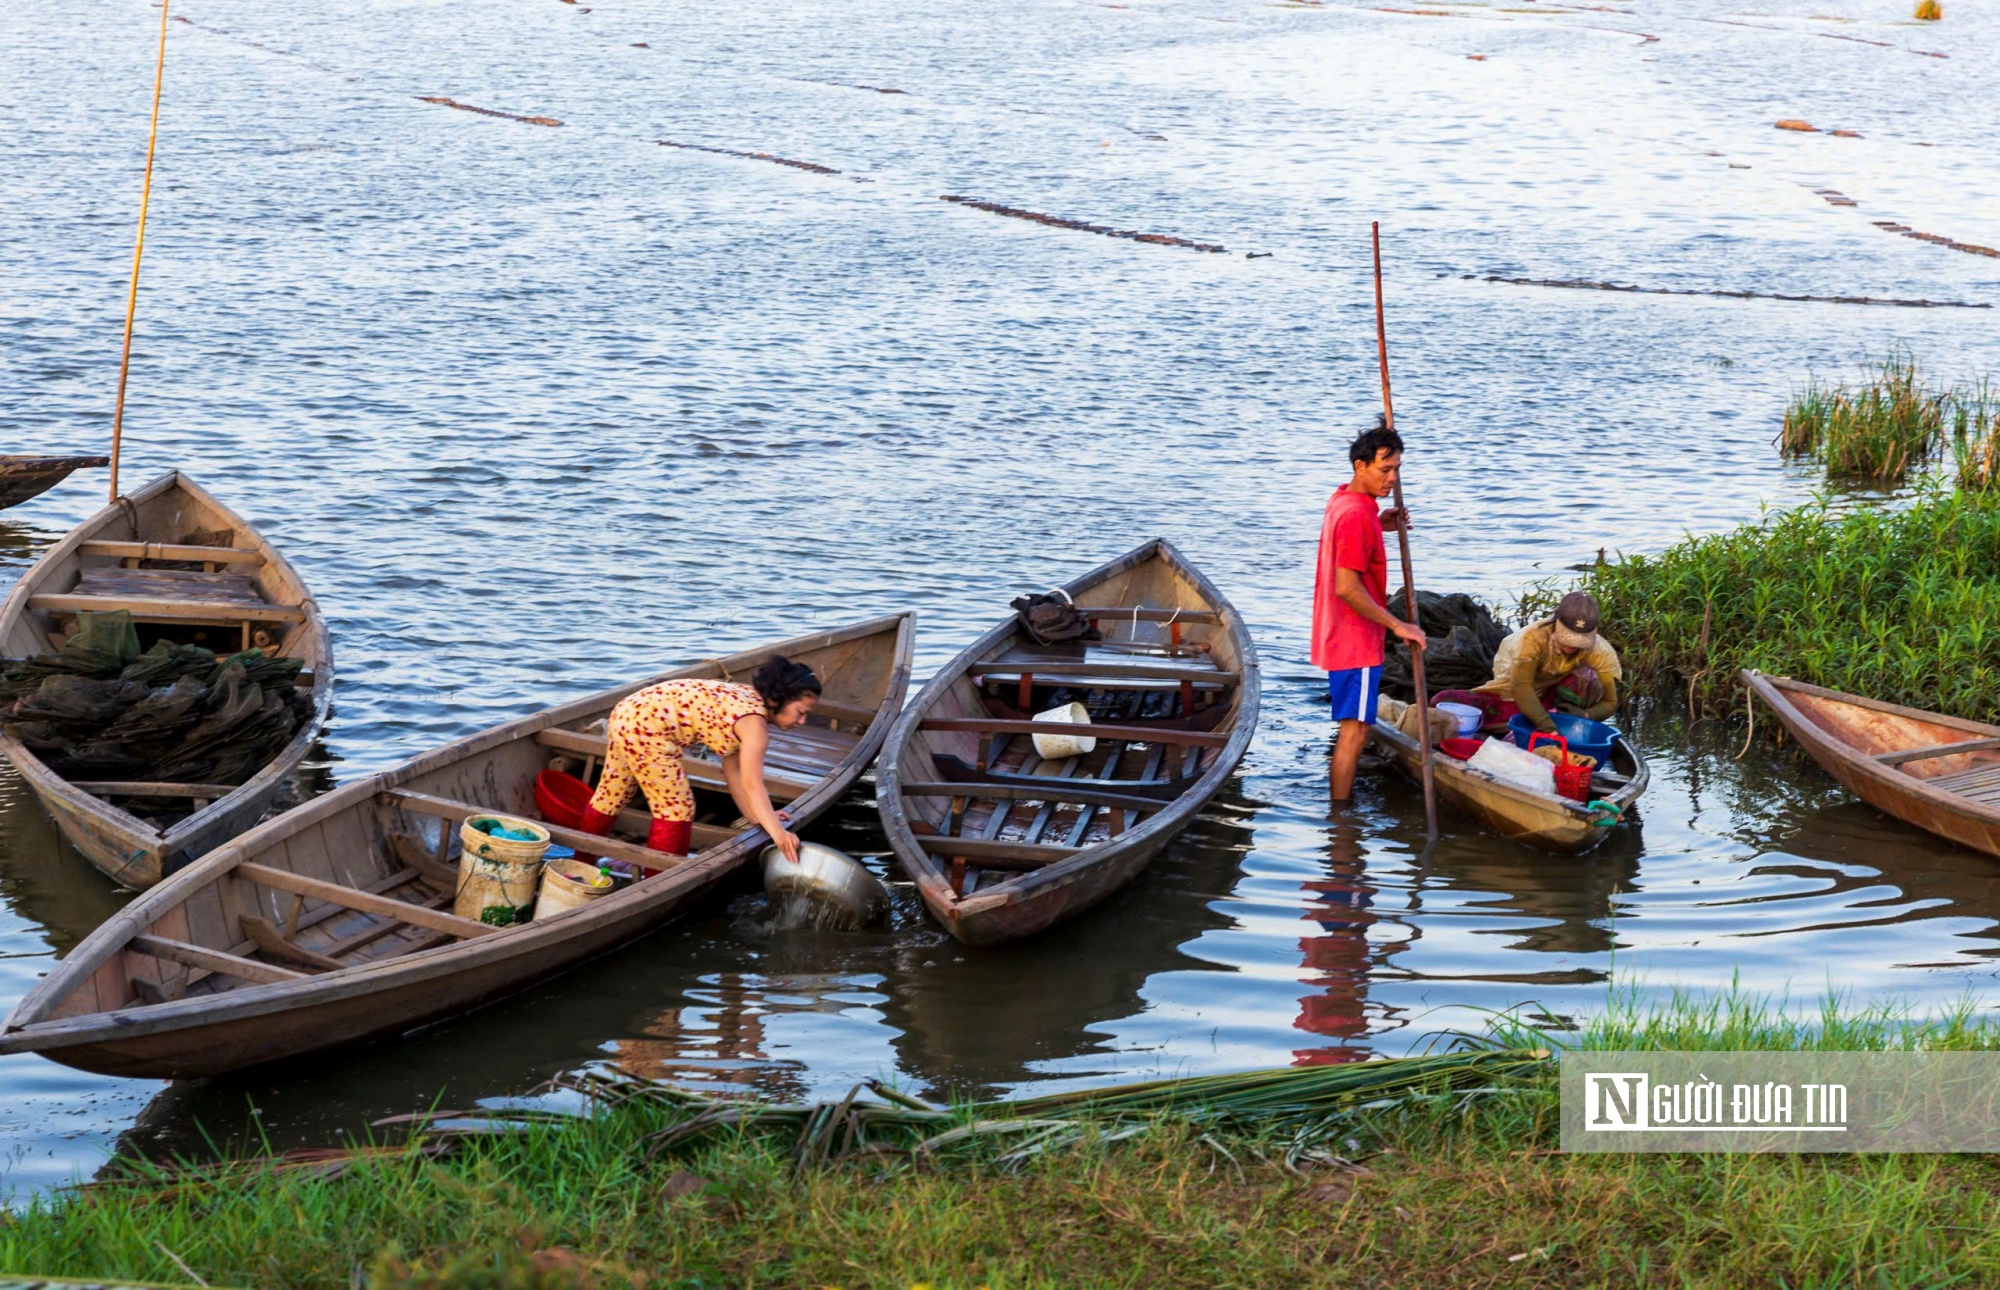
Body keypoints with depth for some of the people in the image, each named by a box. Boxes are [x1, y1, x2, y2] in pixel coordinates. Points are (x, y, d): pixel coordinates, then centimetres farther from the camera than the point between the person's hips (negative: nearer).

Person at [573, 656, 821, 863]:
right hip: (645, 726, -10)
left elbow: (732, 768, 14)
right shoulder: (754, 722, -17)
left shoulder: (745, 698, 11)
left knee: (610, 797, 24)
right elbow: (752, 784, -26)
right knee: (676, 808, -1)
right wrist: (777, 833, -33)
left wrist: (756, 817, 13)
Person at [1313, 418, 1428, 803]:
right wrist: (1397, 625, -20)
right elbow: (1347, 588, -26)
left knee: (1353, 730, 18)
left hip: (1340, 638, 11)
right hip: (1356, 641, -11)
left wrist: (1379, 526, 13)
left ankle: (1341, 804, 27)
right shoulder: (1356, 514, -22)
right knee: (1355, 732, -6)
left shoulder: (1344, 498, 9)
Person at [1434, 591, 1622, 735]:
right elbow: (1521, 687, -38)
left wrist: (1586, 715, -37)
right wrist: (1548, 727, -51)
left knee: (1587, 675, -32)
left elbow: (1609, 703, -13)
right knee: (1443, 702, -23)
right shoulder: (1534, 637, -27)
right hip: (1514, 698, -1)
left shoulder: (1599, 652, -19)